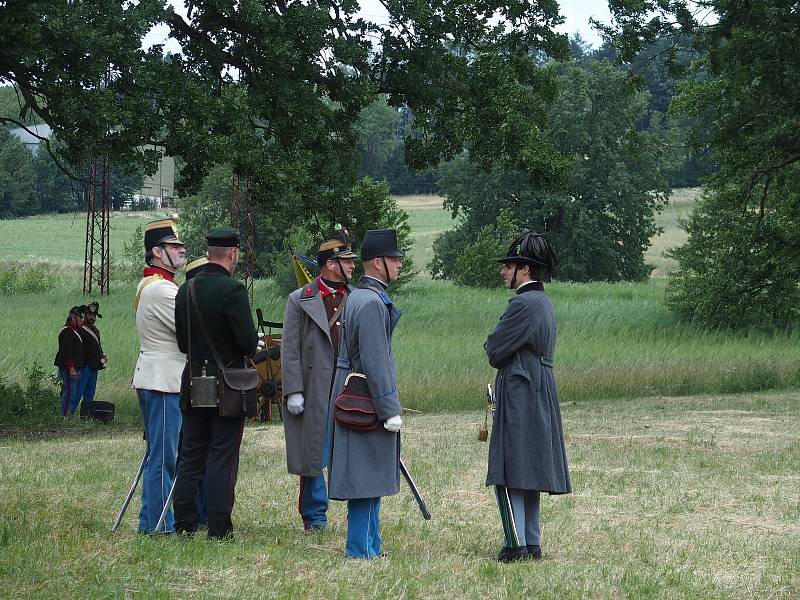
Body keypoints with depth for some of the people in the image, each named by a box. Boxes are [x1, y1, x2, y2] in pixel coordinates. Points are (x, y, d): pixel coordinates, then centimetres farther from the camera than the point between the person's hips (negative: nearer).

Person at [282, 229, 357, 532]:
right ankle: (315, 515, 15)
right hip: (315, 394, -2)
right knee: (313, 455, 4)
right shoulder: (300, 300, 1)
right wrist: (293, 391, -8)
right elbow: (289, 350, -1)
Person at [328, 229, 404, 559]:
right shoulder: (372, 302, -18)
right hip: (367, 401, -10)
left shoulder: (356, 297, 15)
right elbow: (374, 362, -22)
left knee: (368, 480, 14)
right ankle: (361, 549, -3)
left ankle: (369, 546, 20)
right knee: (368, 479, -6)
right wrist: (390, 410, -19)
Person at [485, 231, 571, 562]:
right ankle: (532, 543, 16)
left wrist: (493, 342, 6)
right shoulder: (544, 302, 15)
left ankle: (516, 544, -8)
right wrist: (501, 346, 4)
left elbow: (494, 350, -14)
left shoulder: (523, 304, -16)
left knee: (509, 473, -7)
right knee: (530, 473, 13)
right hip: (540, 395, 10)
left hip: (518, 398, -10)